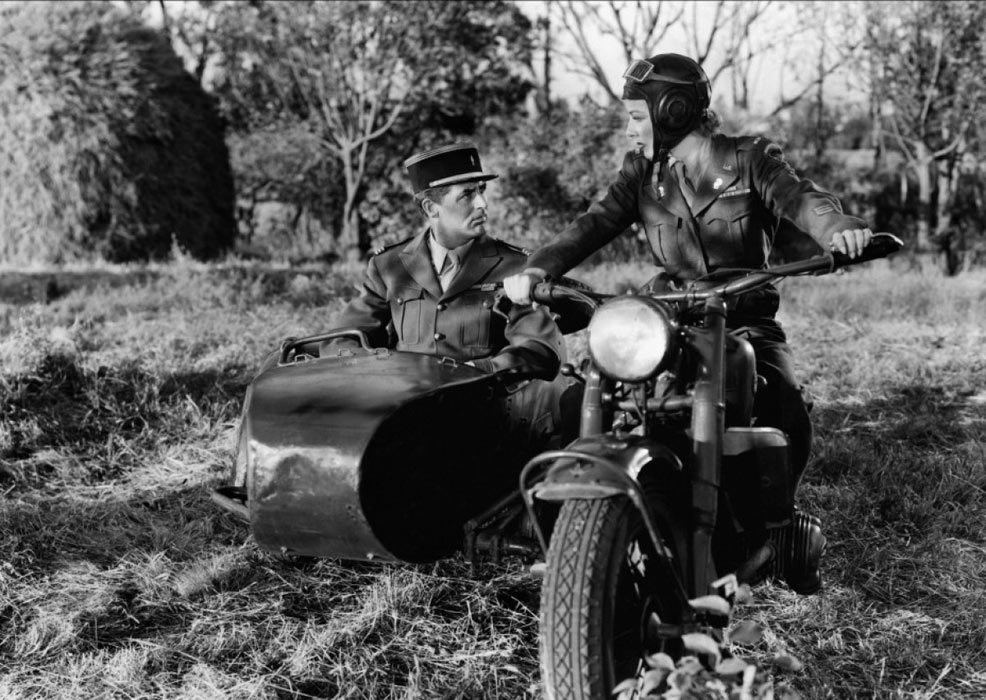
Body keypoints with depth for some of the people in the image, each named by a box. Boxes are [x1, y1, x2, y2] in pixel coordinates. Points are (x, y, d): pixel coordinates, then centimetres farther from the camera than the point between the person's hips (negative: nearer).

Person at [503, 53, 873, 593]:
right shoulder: (642, 170, 9)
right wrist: (538, 269, -22)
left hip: (747, 319, -2)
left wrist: (838, 228, -39)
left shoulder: (748, 158, 1)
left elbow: (798, 198, -15)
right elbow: (596, 223, -4)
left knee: (787, 420, -22)